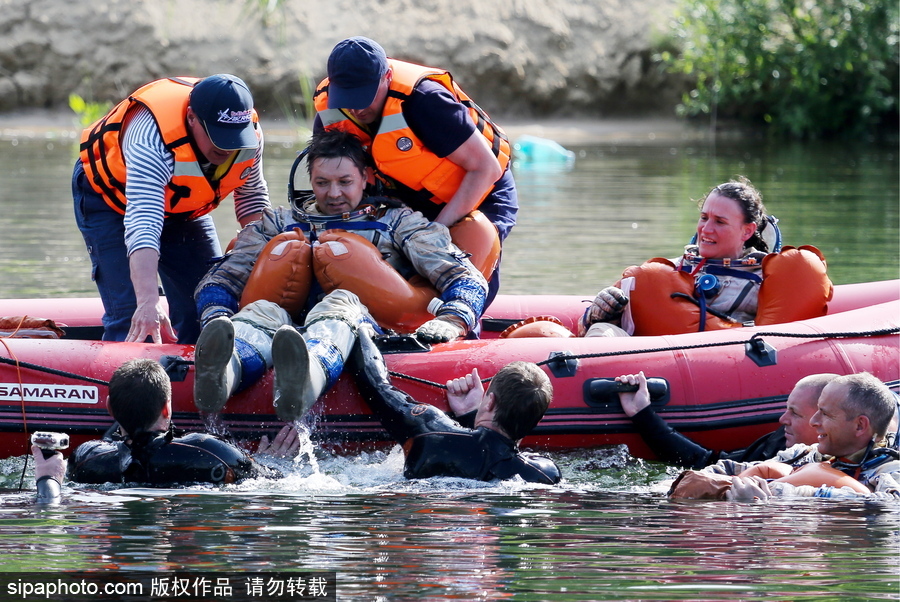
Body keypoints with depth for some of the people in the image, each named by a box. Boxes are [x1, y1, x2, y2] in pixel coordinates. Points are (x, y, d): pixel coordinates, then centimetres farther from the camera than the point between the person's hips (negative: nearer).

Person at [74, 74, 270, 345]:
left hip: (183, 207, 6)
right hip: (110, 198, -6)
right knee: (133, 316, -20)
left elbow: (252, 195, 0)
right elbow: (142, 224, -52)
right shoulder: (153, 138, -42)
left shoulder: (250, 132, -22)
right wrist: (148, 302, -62)